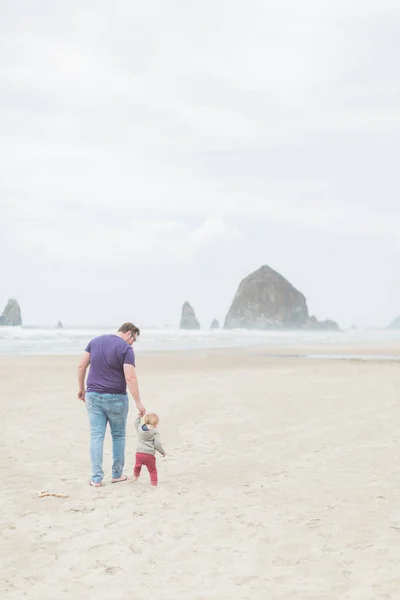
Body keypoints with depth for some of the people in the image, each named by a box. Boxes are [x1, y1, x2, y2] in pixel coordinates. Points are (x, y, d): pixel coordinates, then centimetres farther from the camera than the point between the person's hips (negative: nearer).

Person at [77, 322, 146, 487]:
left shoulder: (95, 341, 7)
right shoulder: (126, 349, -11)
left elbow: (81, 366, 8)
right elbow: (130, 378, -19)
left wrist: (81, 388, 18)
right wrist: (138, 402, -15)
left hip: (93, 396, 4)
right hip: (115, 398, -4)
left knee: (96, 436, 4)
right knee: (118, 436, 13)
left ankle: (96, 478, 2)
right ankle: (117, 474, 21)